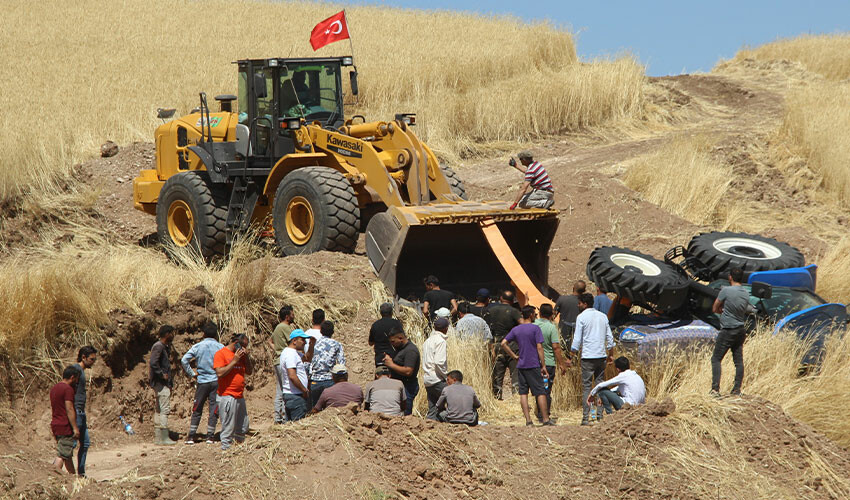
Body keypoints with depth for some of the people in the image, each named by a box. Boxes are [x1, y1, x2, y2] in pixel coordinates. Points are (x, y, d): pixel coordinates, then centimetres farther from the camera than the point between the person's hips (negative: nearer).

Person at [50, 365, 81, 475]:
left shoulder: (54, 388, 15)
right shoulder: (68, 389, -14)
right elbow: (69, 410, -19)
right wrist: (75, 428, -17)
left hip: (55, 425, 9)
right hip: (65, 427, -9)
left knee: (68, 454, 17)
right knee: (62, 455, -9)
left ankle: (73, 474, 25)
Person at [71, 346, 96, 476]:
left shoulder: (82, 371, 20)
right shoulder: (76, 369, -10)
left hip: (80, 412, 10)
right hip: (75, 411, -10)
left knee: (85, 443, 12)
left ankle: (81, 473, 17)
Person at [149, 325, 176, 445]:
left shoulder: (165, 346, 16)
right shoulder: (158, 347, -15)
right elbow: (153, 363, -26)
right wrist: (162, 374, -20)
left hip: (164, 382, 11)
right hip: (161, 382, -11)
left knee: (159, 410, 12)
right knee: (164, 409, -11)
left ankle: (157, 437, 16)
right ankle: (164, 438, -12)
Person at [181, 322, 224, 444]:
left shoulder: (198, 346, 0)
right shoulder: (220, 347, -3)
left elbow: (184, 360, -6)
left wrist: (192, 374, 2)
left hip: (202, 381, 1)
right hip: (216, 381, -1)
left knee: (197, 410, 9)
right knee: (214, 410, 4)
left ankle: (191, 436, 7)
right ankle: (210, 436, 3)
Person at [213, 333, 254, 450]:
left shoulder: (240, 354, 17)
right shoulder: (221, 354, -6)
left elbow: (249, 371, 16)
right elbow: (220, 373, -17)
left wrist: (246, 357, 2)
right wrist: (234, 361, -15)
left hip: (240, 396, 8)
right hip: (227, 396, -8)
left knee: (243, 428, 12)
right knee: (228, 428, -7)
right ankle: (226, 448, -2)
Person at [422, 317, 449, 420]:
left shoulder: (428, 341, 18)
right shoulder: (440, 341, -9)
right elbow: (439, 362, -20)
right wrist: (446, 376, -9)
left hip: (427, 380, 9)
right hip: (437, 380, -9)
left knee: (432, 411, 9)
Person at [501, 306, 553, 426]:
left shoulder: (516, 329, 7)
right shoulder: (535, 328, -8)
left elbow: (503, 343, 4)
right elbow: (539, 348, -11)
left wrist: (514, 356, 9)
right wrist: (543, 366, -9)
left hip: (521, 365, 5)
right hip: (534, 365, -5)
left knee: (523, 392, 6)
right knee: (540, 392, -1)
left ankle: (528, 420, 3)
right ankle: (546, 419, -1)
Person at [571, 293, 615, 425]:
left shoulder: (581, 317, -5)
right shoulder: (603, 316, 11)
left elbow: (577, 340, -7)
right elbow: (609, 337, 13)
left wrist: (573, 352, 6)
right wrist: (611, 354, 22)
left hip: (588, 356, -5)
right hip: (601, 356, 5)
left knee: (587, 387, -3)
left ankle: (586, 418, -6)